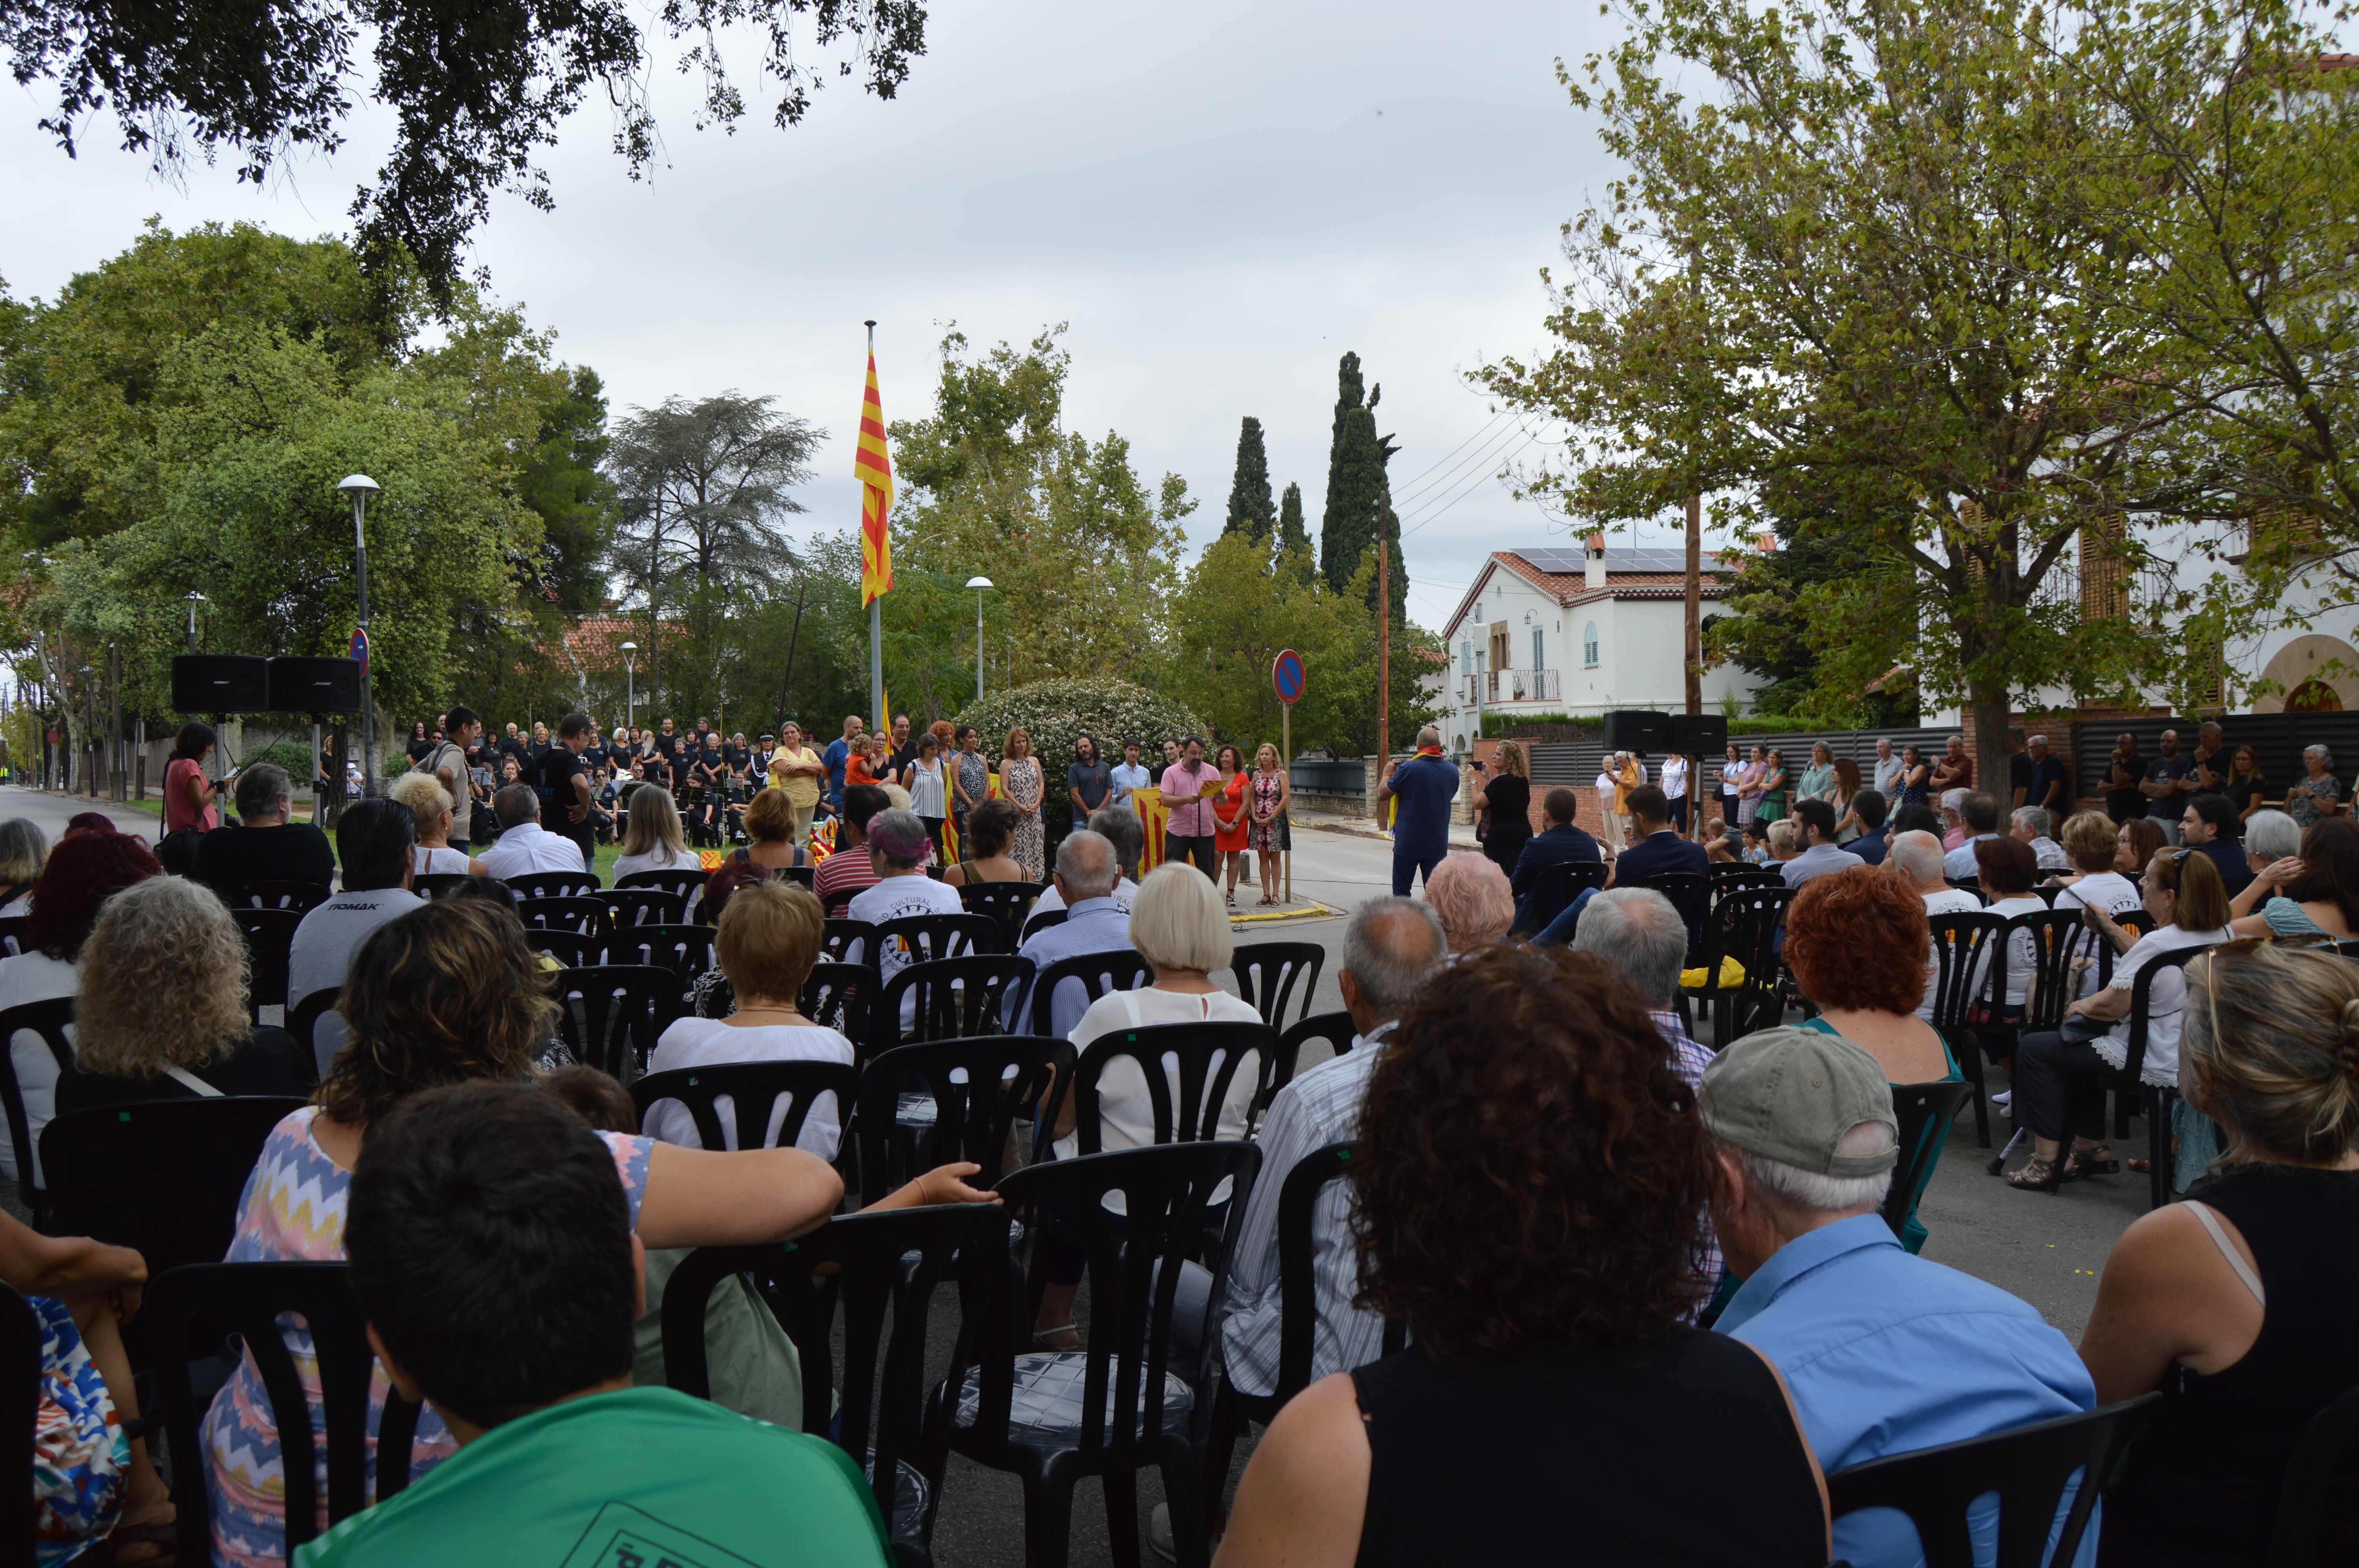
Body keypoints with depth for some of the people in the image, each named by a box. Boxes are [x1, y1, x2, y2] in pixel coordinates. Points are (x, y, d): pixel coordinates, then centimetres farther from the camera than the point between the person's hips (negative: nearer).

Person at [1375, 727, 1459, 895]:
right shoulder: (1452, 771, 1)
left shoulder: (1408, 769, -14)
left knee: (1401, 891, 6)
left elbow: (1382, 795, -5)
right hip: (1438, 844, 4)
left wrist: (1387, 774, 14)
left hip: (1408, 843, -4)